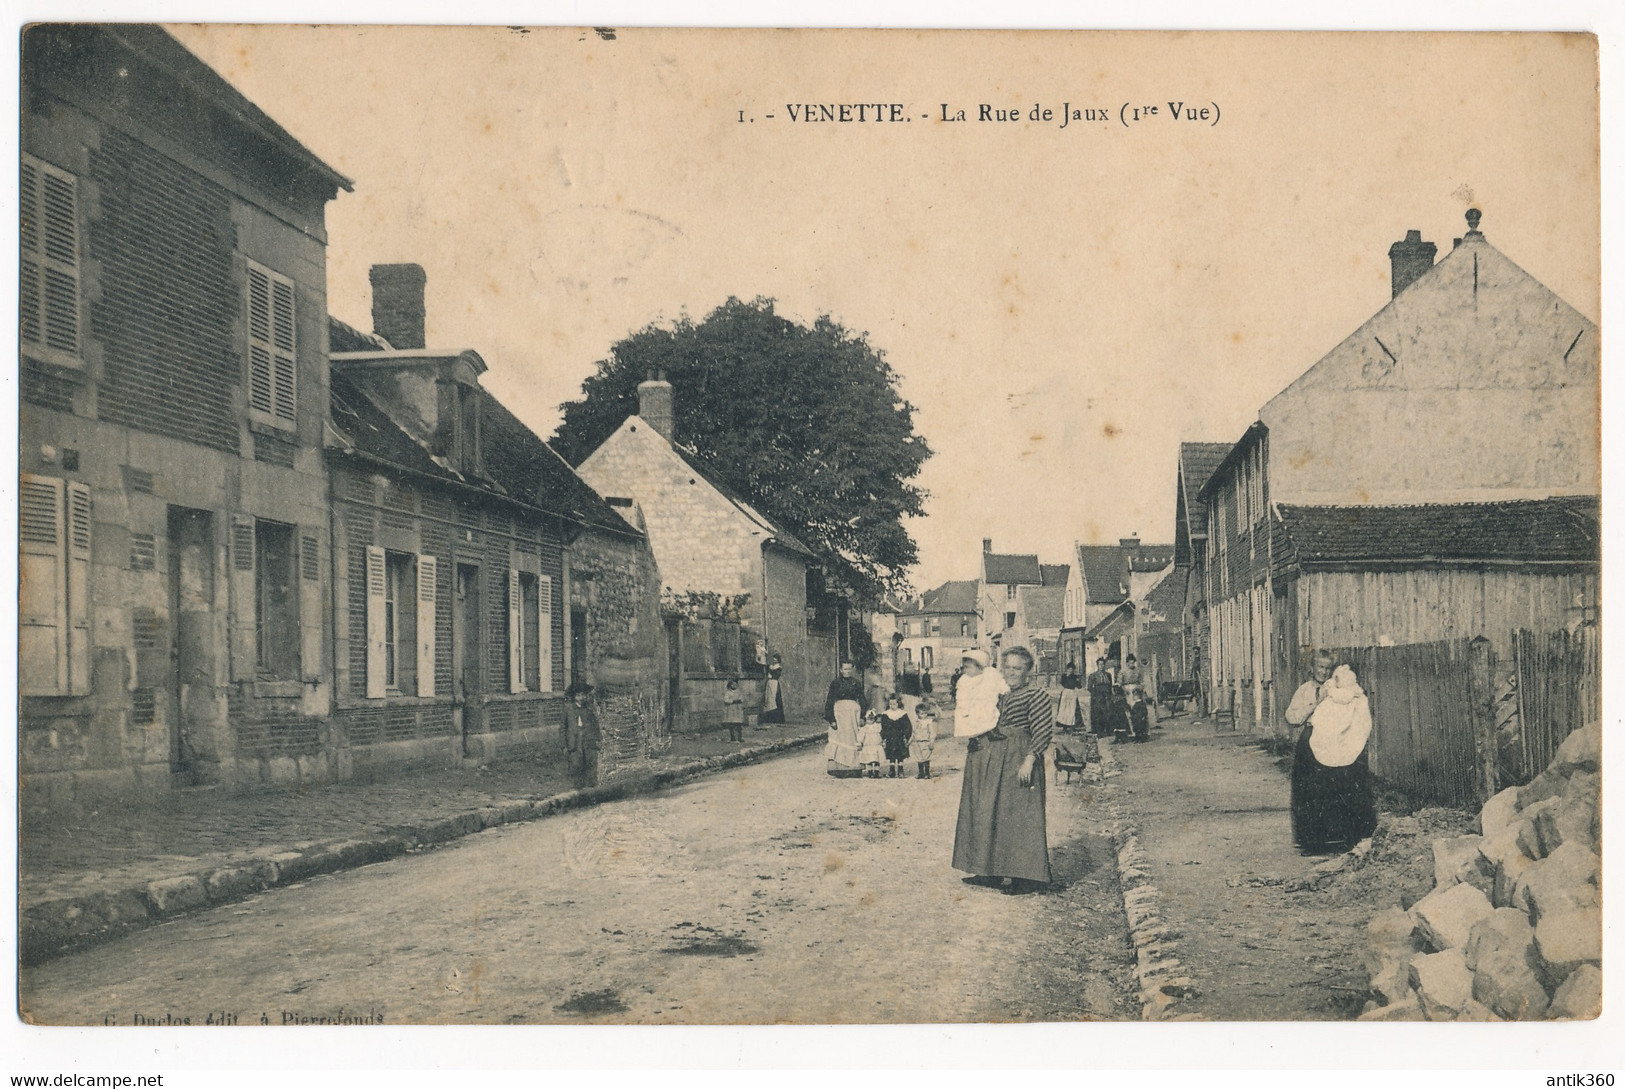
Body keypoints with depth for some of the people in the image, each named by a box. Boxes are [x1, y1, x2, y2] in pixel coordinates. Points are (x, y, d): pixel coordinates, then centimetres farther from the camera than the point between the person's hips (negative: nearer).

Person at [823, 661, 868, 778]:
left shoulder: (857, 683, 12)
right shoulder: (835, 683, 4)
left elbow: (862, 701, 13)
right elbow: (829, 702, 1)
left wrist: (862, 717, 2)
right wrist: (831, 719, -7)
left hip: (854, 712, 2)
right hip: (839, 712, -2)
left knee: (854, 741, -1)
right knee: (841, 740, -8)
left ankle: (853, 768, 1)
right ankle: (840, 768, -9)